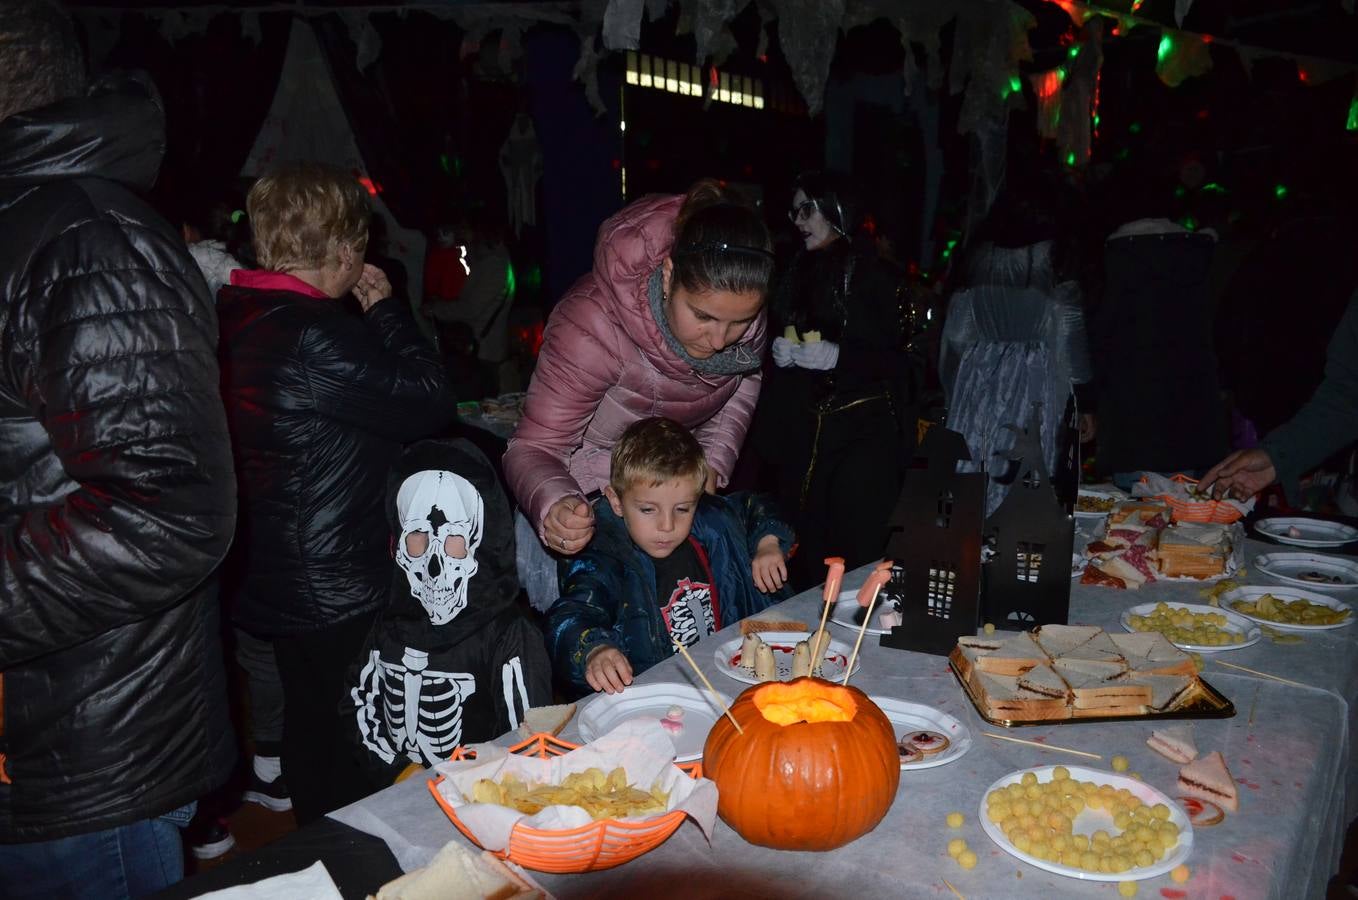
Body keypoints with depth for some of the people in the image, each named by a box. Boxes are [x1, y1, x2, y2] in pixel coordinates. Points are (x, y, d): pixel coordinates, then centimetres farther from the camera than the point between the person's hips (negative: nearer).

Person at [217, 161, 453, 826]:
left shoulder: (233, 316, 3)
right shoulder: (315, 333, -25)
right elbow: (431, 404, -18)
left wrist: (369, 315, 7)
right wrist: (386, 309, -8)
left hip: (271, 577, 9)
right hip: (339, 589, -9)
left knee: (308, 725, 25)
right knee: (350, 747, 8)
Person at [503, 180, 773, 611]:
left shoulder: (740, 304, -20)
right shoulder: (593, 326, -35)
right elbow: (534, 448, -29)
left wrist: (716, 459, -12)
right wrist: (553, 508, -51)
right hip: (578, 500, -4)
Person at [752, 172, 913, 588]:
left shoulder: (873, 274, -5)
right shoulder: (799, 272, 13)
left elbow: (901, 359, -9)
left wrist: (838, 356, -19)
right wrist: (777, 351, 3)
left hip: (863, 430, -6)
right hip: (802, 431, 6)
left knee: (856, 553, -8)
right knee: (806, 548, 9)